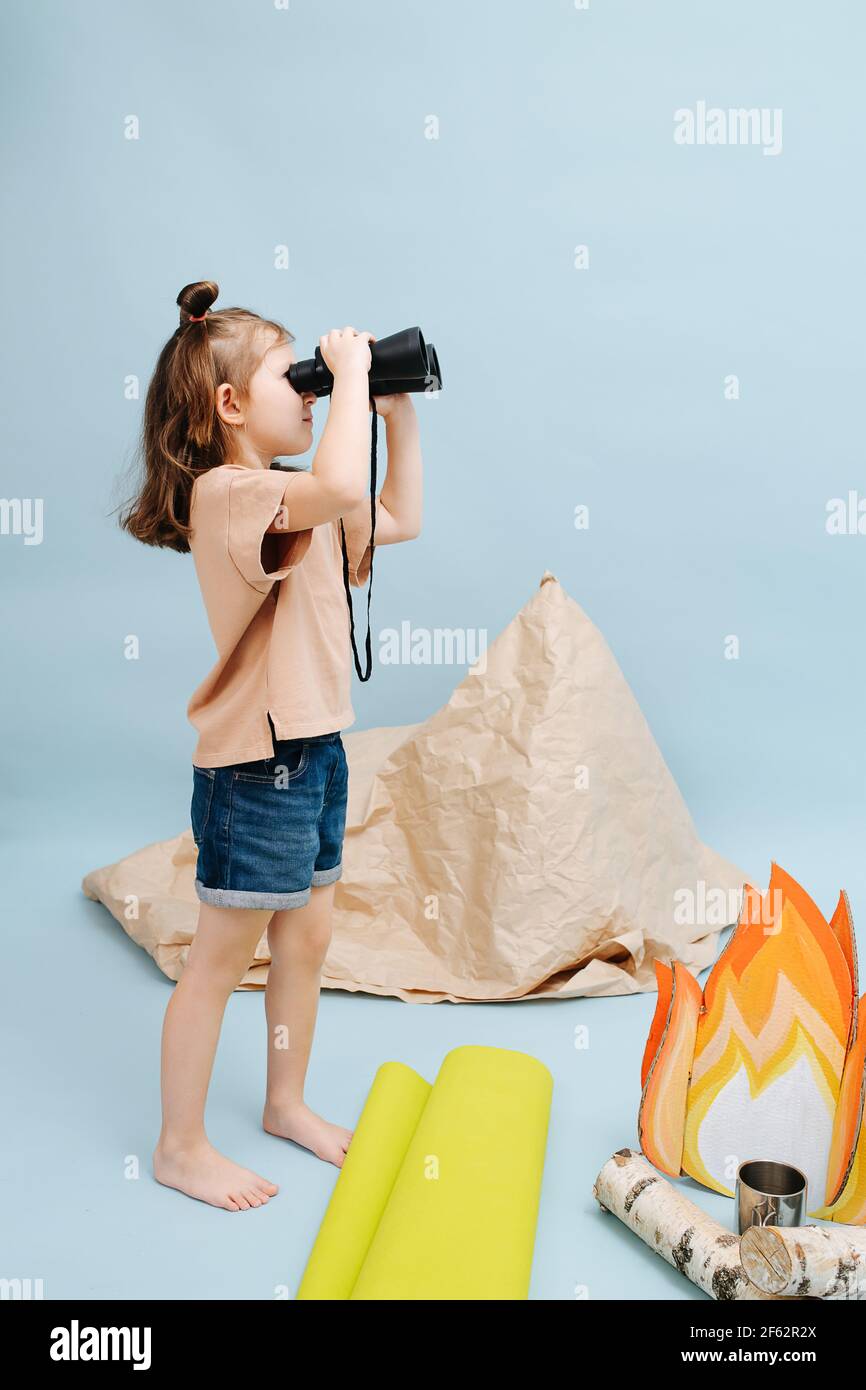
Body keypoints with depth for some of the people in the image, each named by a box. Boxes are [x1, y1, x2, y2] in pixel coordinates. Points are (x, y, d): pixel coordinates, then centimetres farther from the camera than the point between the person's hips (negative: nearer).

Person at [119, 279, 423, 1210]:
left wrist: (398, 412, 14)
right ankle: (180, 1147, 21)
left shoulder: (292, 500, 12)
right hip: (256, 763, -10)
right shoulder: (225, 493, -19)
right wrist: (350, 373, -24)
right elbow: (340, 486, -38)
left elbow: (399, 519, 22)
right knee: (220, 959, 4)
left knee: (305, 938, 19)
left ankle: (287, 1103, 38)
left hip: (313, 748, 10)